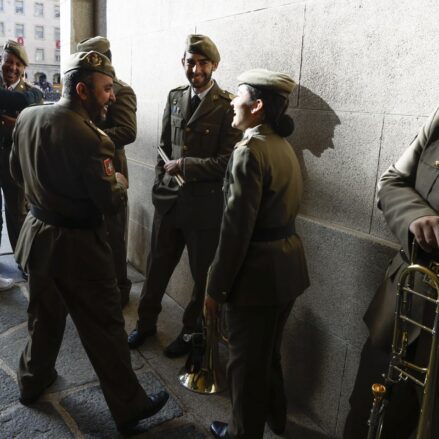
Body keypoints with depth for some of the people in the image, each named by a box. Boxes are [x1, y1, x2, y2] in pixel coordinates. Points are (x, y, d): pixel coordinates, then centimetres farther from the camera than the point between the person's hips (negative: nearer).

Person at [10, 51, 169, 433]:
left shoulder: (27, 117, -1)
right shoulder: (90, 138, -25)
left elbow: (17, 172, 11)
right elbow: (110, 201, -20)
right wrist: (120, 179, 0)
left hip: (38, 232, 8)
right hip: (76, 245, -7)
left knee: (44, 314, 27)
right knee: (104, 327, 6)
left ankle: (33, 381, 48)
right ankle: (129, 407, 23)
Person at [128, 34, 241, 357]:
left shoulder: (228, 105, -12)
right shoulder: (175, 97, 7)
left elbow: (228, 160, -16)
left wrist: (185, 166, -17)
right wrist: (160, 183, 8)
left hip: (204, 204, -5)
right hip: (168, 199, 5)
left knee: (203, 274, 13)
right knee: (157, 266, 18)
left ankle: (192, 331, 34)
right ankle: (146, 322, 39)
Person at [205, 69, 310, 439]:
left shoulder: (249, 151, -20)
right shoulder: (283, 146, 8)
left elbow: (236, 228, -22)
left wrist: (215, 287, -14)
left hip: (259, 269, -9)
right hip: (287, 263, 9)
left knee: (247, 360, 12)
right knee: (268, 351, 27)